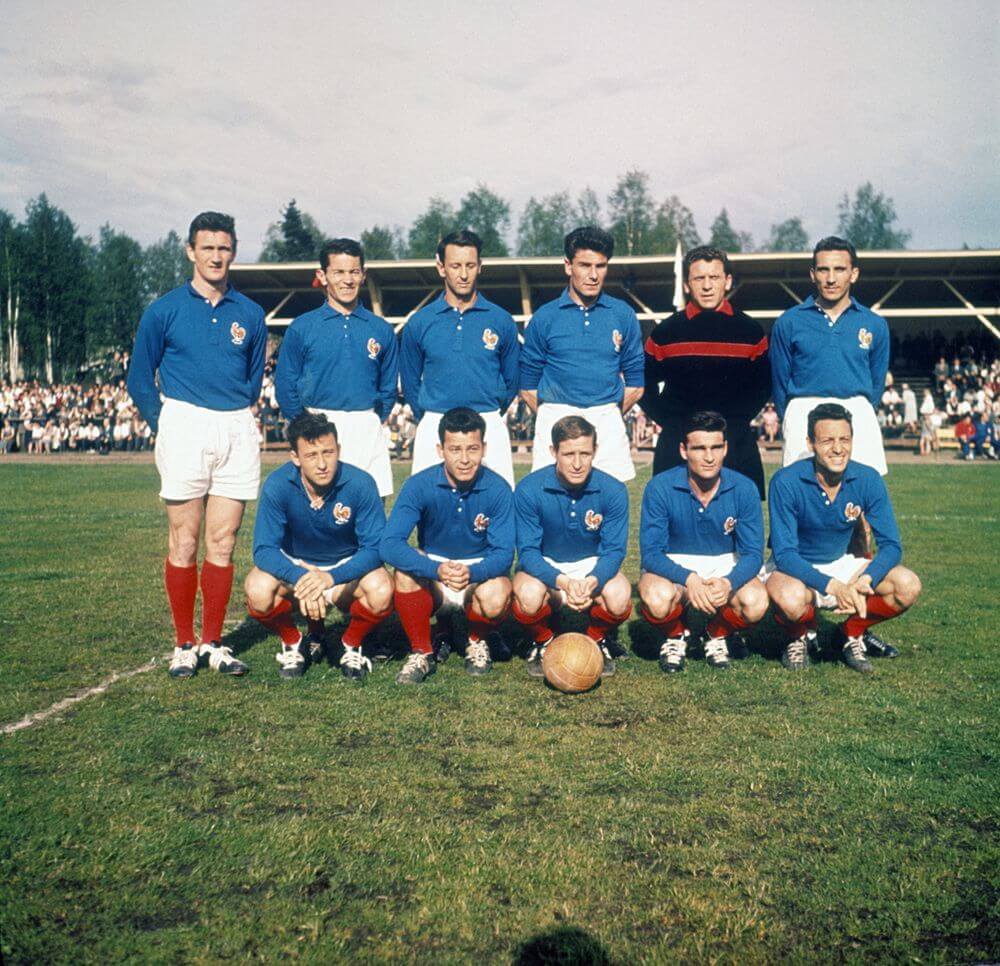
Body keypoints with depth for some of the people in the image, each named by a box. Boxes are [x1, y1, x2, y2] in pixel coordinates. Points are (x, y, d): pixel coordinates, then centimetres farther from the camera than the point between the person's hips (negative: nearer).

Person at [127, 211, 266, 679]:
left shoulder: (250, 314, 10)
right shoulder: (165, 310, 3)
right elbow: (139, 378, 8)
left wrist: (235, 417, 11)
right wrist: (166, 424, 3)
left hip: (237, 431, 2)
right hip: (184, 426, -2)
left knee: (222, 543, 4)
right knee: (184, 543, -1)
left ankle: (213, 643, 13)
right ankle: (184, 644, 9)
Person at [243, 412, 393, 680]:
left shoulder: (360, 484, -24)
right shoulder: (277, 485, -22)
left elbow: (375, 547, -23)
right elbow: (264, 549, -23)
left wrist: (331, 577, -41)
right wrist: (300, 578, -43)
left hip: (346, 568, 0)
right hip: (294, 565, 1)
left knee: (382, 592, -32)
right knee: (258, 590, -31)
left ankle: (351, 647, 1)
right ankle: (292, 644, 2)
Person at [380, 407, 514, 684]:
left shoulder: (498, 489, -15)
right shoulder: (419, 485, -16)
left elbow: (504, 553, -18)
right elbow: (390, 544, -26)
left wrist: (472, 573, -41)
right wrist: (437, 570, -43)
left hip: (480, 573, 0)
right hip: (431, 578, 1)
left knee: (495, 597, -33)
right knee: (406, 568, -31)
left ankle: (477, 642, 4)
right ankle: (421, 653, -10)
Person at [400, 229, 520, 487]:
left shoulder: (501, 321, 4)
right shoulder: (419, 323, 5)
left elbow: (512, 381, 14)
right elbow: (410, 383, 14)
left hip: (490, 428, 0)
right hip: (434, 429, 1)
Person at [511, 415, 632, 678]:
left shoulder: (613, 491, -17)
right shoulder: (529, 490, -20)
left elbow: (614, 550, -14)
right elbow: (528, 551, -19)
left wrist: (592, 582, -37)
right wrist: (562, 582, -38)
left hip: (592, 565, 1)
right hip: (544, 565, -1)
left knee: (619, 597, -30)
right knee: (529, 596, -34)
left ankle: (595, 641, 5)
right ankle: (543, 642, 2)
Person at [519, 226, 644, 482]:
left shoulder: (623, 315, 8)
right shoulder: (544, 317, 5)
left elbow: (636, 383, 12)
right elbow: (528, 385, 8)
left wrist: (610, 415, 11)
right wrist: (551, 418, 7)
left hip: (608, 422, 1)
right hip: (555, 420, -1)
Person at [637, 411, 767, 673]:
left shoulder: (744, 489, -12)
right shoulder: (660, 488, -18)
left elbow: (753, 553, -11)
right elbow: (650, 552, -18)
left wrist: (729, 582, -33)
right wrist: (688, 579, -36)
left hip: (725, 566, 2)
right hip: (673, 566, -1)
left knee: (756, 602, -29)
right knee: (657, 598, -35)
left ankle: (718, 636, 7)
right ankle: (676, 636, 3)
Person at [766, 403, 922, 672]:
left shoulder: (868, 480, -13)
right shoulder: (786, 482, -23)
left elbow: (891, 545, -12)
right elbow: (784, 554, -25)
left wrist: (864, 581, -33)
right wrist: (832, 586, -39)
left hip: (842, 564, 4)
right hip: (795, 568, -4)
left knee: (908, 586, -18)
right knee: (790, 598, -38)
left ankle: (851, 632, 9)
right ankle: (801, 637, 0)